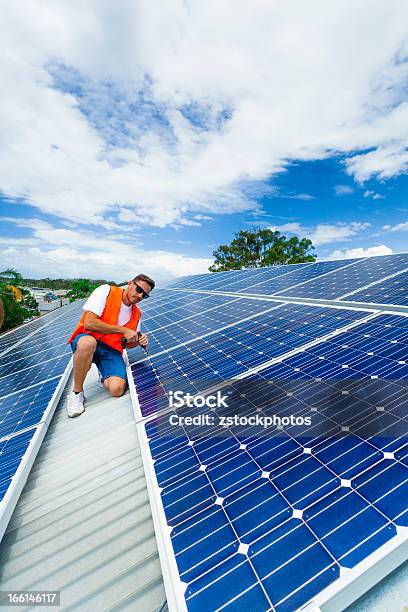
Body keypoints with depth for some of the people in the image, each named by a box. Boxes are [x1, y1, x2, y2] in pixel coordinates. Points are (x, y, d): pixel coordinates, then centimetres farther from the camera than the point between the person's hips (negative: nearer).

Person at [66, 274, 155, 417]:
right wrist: (123, 330, -18)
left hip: (111, 349, 4)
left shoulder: (136, 314, 6)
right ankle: (76, 392, -14)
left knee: (117, 389, -21)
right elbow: (89, 323, -21)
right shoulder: (106, 291, -11)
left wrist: (139, 341, -10)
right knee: (88, 342, -41)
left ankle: (104, 375, 17)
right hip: (86, 341, -3)